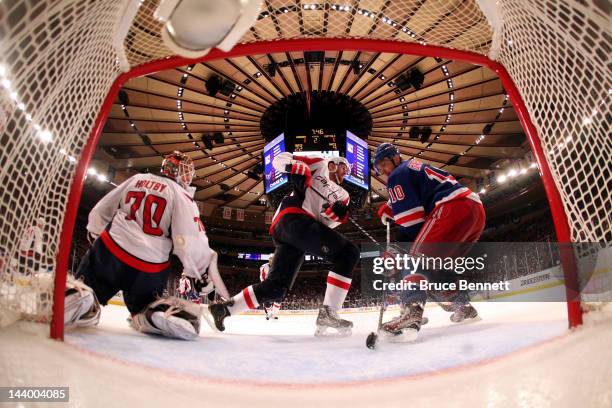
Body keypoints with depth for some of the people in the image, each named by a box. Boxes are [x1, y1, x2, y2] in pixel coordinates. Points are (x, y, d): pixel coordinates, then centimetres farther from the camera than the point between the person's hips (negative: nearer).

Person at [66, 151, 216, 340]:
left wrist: (96, 234, 33)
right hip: (150, 269, -1)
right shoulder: (182, 196, -1)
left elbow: (100, 211, 19)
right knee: (145, 304, 21)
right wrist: (202, 264, 4)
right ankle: (165, 312, -13)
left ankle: (77, 295, -18)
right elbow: (191, 242, -13)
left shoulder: (137, 179, 13)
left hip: (110, 251, 2)